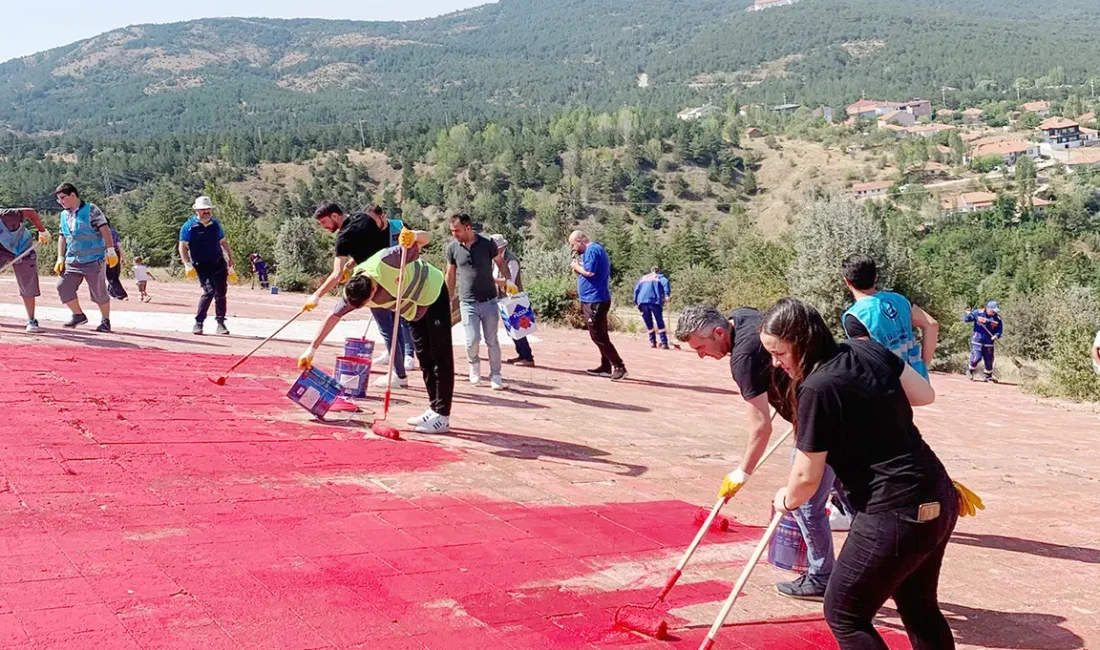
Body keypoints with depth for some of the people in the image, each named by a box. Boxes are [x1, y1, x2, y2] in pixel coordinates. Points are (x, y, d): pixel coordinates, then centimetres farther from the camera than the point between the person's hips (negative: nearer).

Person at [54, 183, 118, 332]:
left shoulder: (91, 210, -7)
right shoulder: (64, 215, 14)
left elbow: (104, 229, -12)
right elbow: (62, 237, 18)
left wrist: (111, 251, -19)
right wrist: (60, 258, 10)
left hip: (94, 260, -6)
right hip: (72, 260, 6)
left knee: (99, 292, -2)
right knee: (63, 285, -6)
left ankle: (105, 321, 16)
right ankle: (78, 315, 10)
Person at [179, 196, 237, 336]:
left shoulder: (215, 224, 11)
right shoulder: (189, 226, -3)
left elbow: (224, 243, 18)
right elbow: (182, 247, -3)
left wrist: (231, 265, 16)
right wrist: (187, 265, -16)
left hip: (219, 264, 5)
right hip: (201, 265, -5)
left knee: (221, 293, 4)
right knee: (209, 291, -19)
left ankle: (221, 324, 15)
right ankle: (198, 323, -8)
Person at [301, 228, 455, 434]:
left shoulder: (386, 261, -36)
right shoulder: (354, 291, -18)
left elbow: (426, 239, -28)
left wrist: (413, 236, -50)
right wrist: (312, 349, -11)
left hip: (433, 292, -6)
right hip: (414, 311, 6)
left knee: (441, 358, -7)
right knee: (424, 360, 9)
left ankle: (442, 416, -8)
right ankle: (434, 410, 17)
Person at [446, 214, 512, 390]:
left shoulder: (487, 243, -5)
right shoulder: (452, 247, 0)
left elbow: (500, 263, 7)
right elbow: (450, 274, 11)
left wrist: (509, 280, -9)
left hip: (489, 301, 0)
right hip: (468, 302, 0)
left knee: (492, 341, 3)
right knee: (472, 340, -8)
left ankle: (495, 375, 16)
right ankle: (474, 364, 23)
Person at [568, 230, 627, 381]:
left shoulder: (592, 251, -15)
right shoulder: (595, 250, 17)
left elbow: (589, 272, -25)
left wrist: (576, 266, -9)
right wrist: (579, 267, 3)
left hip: (594, 300, -11)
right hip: (595, 299, 11)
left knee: (598, 336, -9)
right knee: (600, 336, 14)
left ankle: (619, 367, -10)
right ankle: (606, 366, 20)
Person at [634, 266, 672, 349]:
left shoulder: (643, 278, 27)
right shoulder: (659, 277, 16)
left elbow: (636, 289, 18)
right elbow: (665, 282, -6)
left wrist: (636, 302, 17)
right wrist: (667, 295, -15)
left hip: (642, 301, 3)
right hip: (655, 300, -3)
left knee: (649, 323, 12)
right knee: (660, 322, -1)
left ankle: (652, 342, 11)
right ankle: (664, 343, -7)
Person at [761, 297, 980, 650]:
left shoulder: (816, 389, -19)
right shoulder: (869, 350, 3)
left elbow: (807, 476, -11)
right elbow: (925, 394, 16)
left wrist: (787, 500, 10)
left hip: (895, 515, -9)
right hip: (939, 500, 9)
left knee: (844, 615, 9)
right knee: (920, 609, 25)